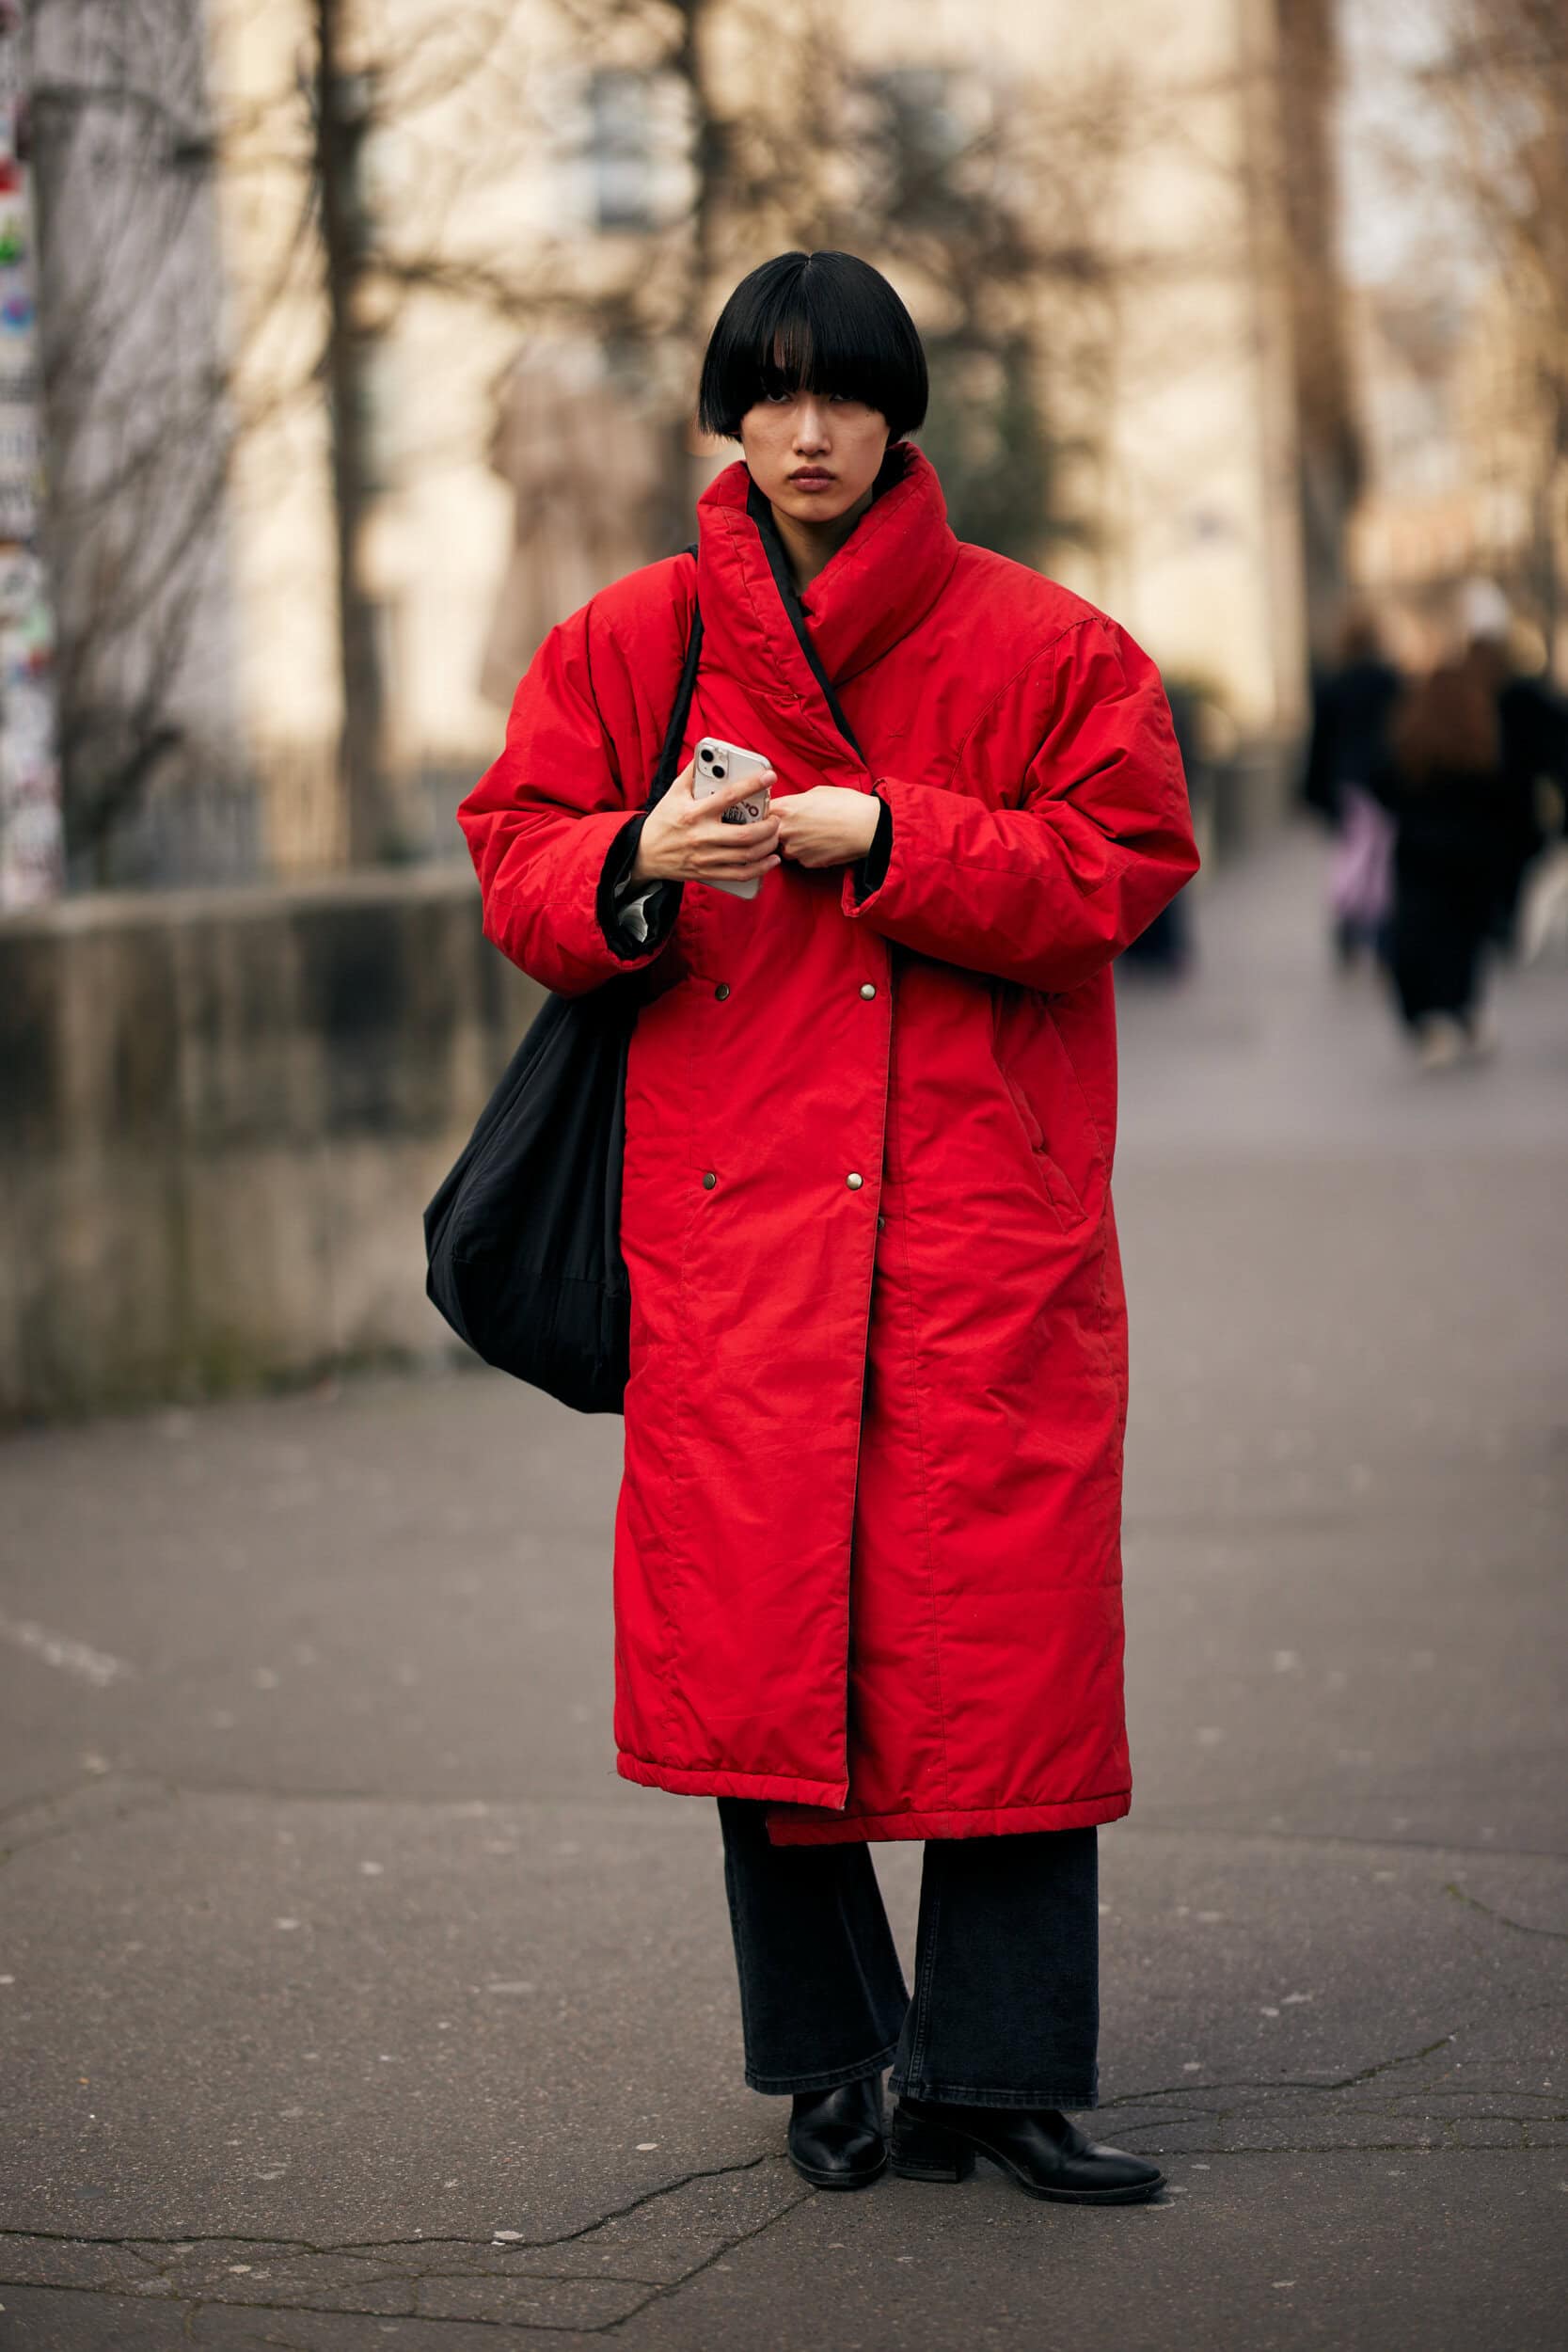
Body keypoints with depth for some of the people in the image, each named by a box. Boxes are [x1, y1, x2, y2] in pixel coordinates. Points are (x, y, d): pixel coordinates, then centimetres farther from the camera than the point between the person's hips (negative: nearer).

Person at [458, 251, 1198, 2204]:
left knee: (1003, 1633, -4)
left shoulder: (1041, 646, 6)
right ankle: (828, 2059, 14)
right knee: (760, 1621, -1)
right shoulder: (629, 643, 10)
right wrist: (633, 864, -13)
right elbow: (516, 858, 9)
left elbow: (1122, 865, 0)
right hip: (734, 1215, 1)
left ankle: (998, 2074, 5)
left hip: (987, 1225, -1)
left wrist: (887, 841, -10)